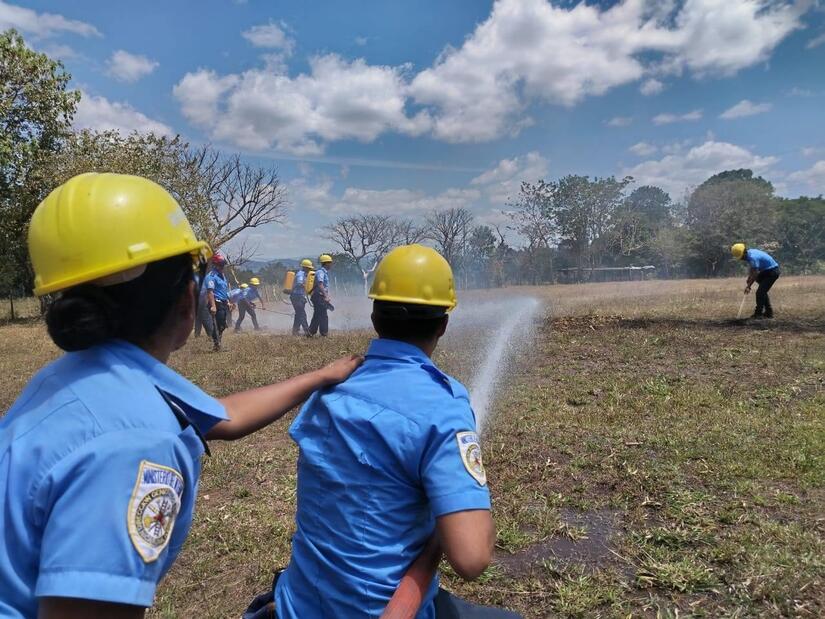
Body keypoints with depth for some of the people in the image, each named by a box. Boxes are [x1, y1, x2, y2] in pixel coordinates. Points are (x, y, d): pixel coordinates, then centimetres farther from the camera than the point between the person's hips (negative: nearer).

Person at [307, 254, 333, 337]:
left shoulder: (325, 272, 19)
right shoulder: (320, 272, -13)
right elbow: (320, 285, -27)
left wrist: (327, 297, 25)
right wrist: (326, 296, -35)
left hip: (321, 297, 10)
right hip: (319, 297, -10)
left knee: (317, 316, 14)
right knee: (323, 316, -9)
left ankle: (310, 332, 20)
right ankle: (324, 334, -7)